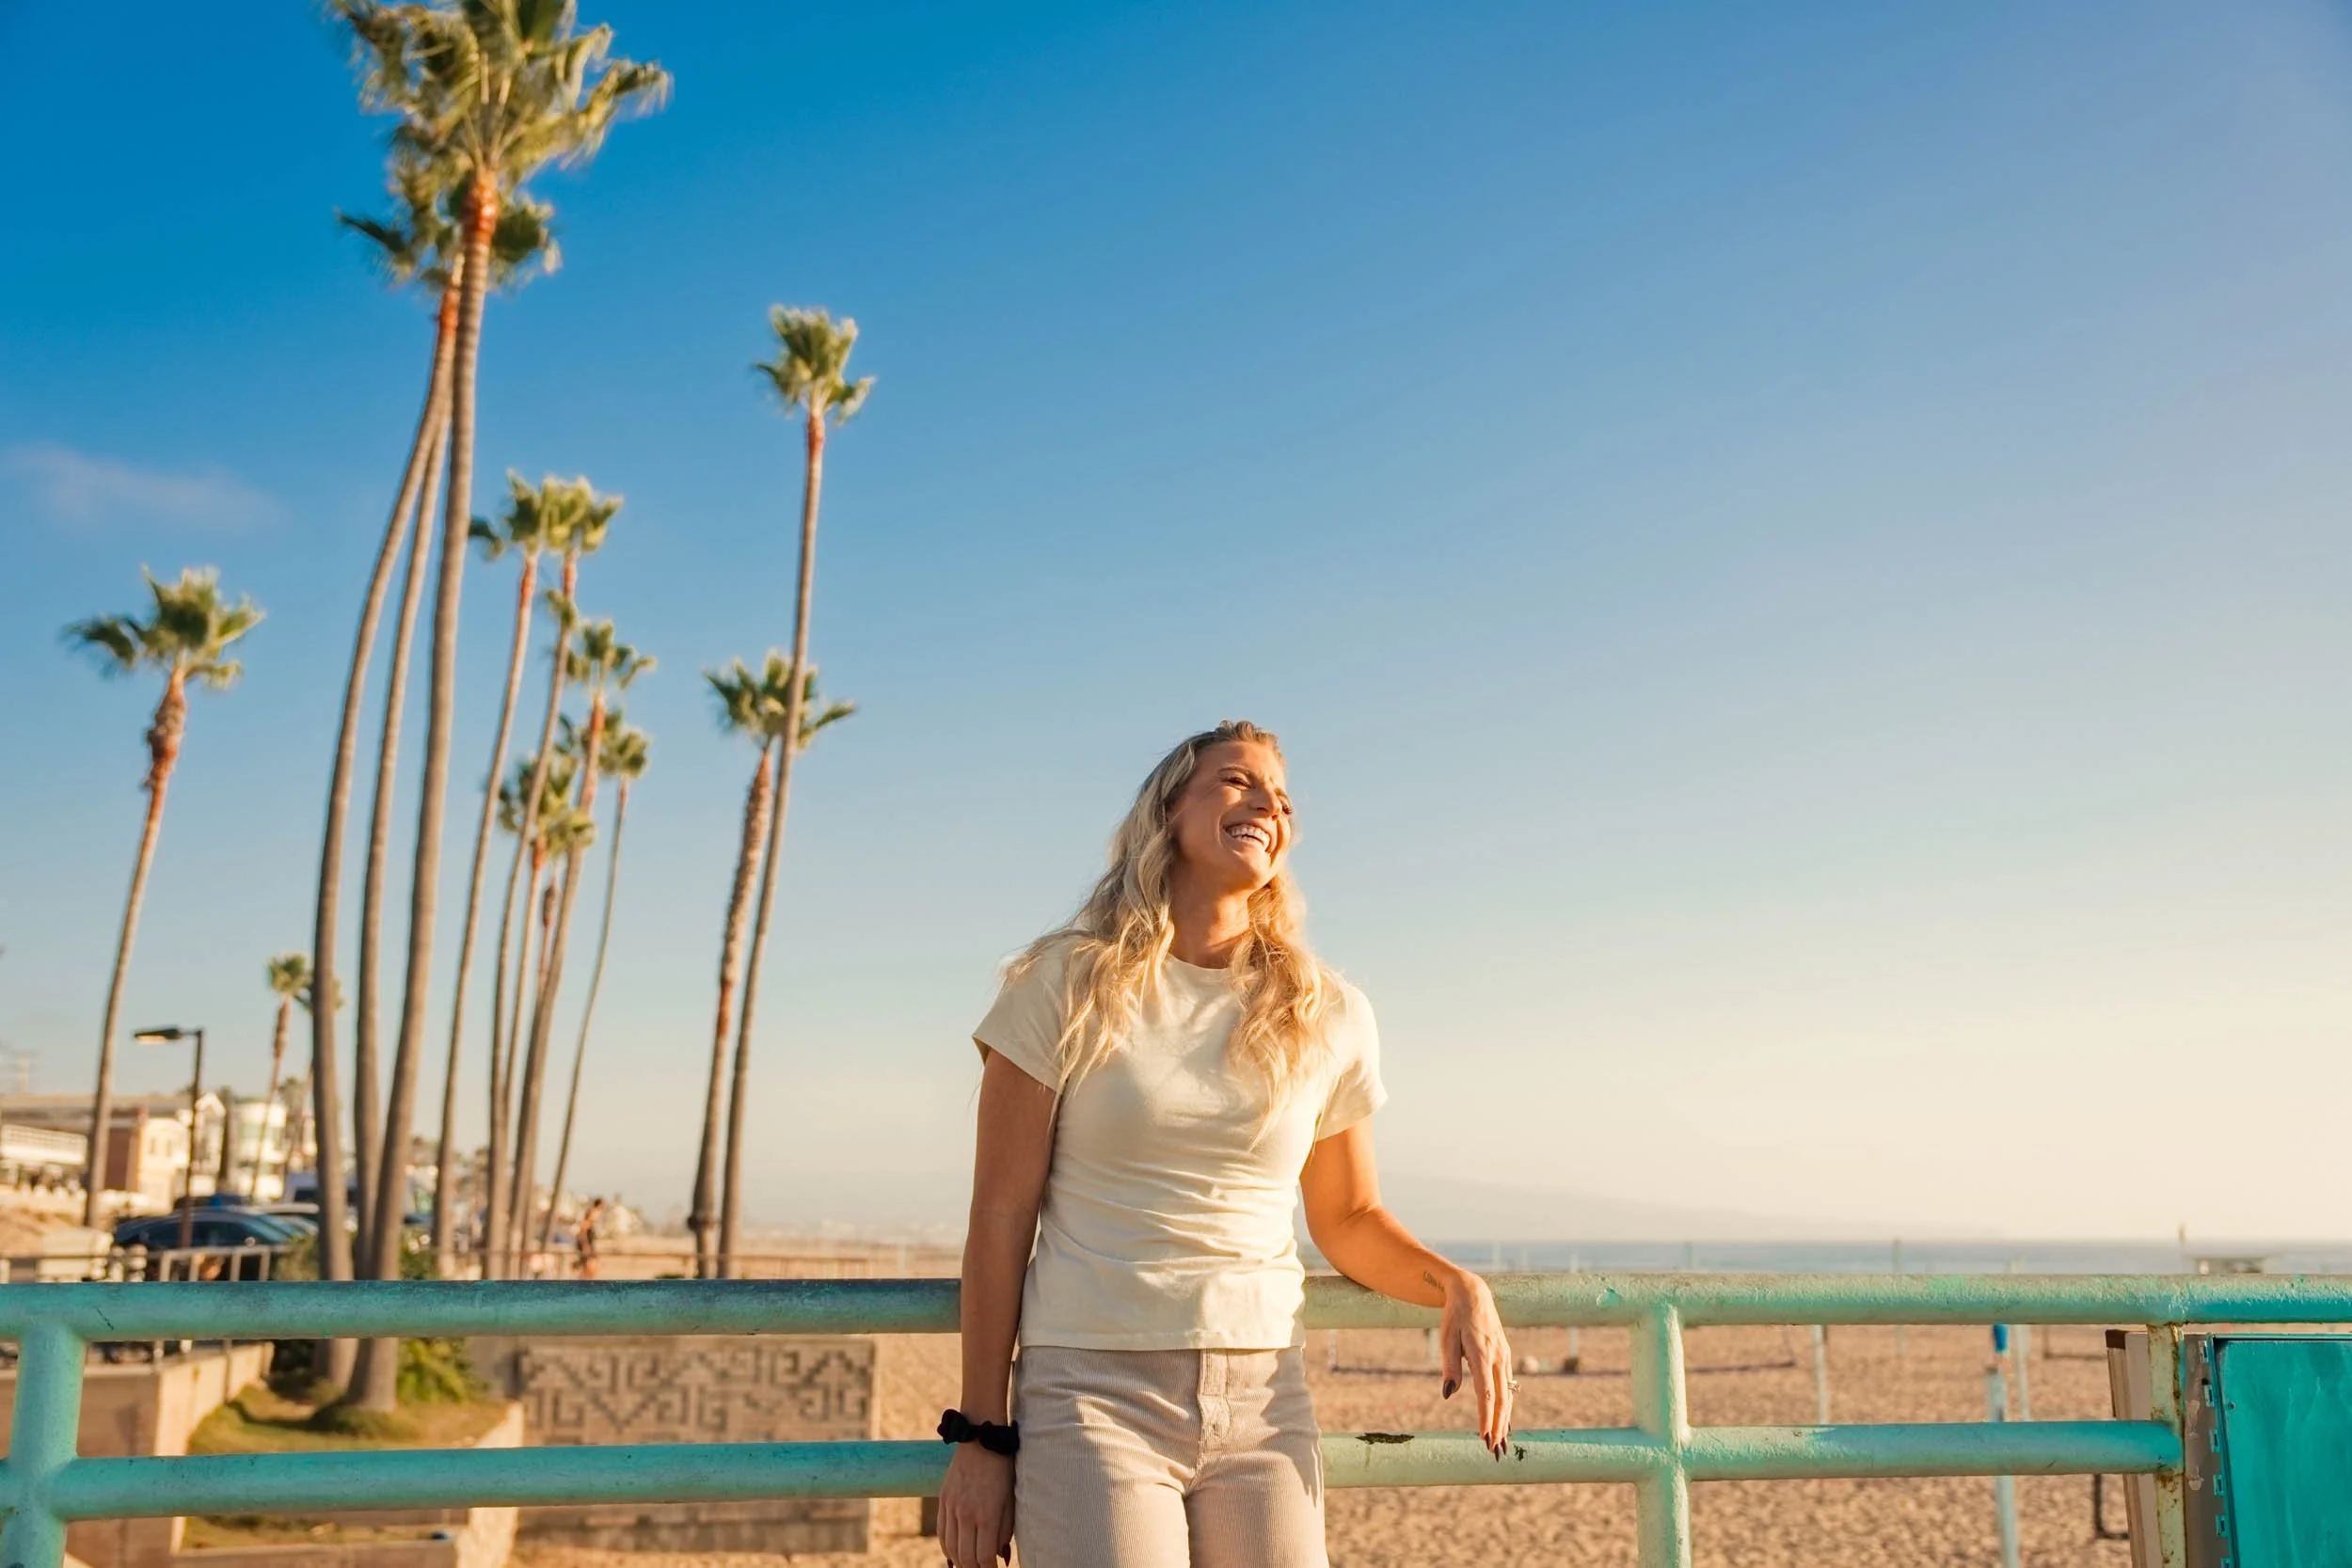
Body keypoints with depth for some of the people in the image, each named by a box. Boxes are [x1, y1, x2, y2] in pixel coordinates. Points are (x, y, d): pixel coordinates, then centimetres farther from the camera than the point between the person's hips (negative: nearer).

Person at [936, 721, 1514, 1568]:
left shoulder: (1330, 1017, 6)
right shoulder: (1066, 987, -2)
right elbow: (1001, 1220, -2)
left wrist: (1457, 1285, -4)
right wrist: (983, 1437, -3)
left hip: (1261, 1403, 3)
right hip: (1094, 1393, -3)